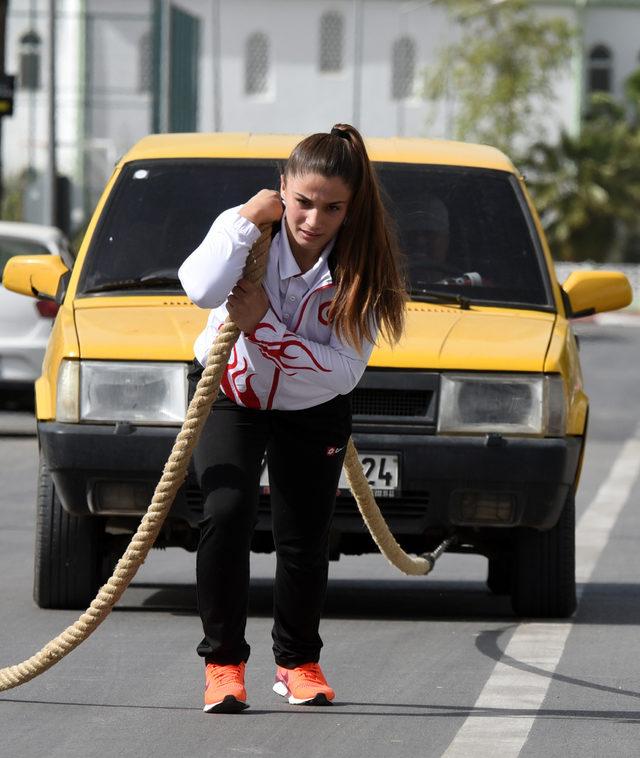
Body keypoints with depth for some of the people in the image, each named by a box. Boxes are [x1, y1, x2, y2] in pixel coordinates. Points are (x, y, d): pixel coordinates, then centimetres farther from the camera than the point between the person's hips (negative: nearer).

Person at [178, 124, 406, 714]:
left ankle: (298, 661, 28)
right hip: (228, 394, -1)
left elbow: (344, 372, -27)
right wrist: (247, 219, -39)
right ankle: (223, 661, -12)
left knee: (305, 540, 3)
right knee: (227, 513, -22)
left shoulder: (361, 267, -22)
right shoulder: (245, 231, -23)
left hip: (313, 409, 1)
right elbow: (202, 290, -44)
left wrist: (264, 326, -32)